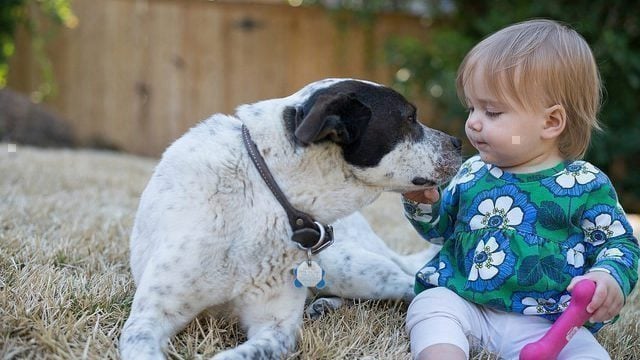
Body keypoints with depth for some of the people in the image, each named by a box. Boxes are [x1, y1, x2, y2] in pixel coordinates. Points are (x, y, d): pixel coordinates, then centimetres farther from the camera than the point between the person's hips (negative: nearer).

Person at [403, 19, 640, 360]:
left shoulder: (584, 185, -3)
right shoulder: (471, 173, 12)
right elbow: (442, 228, 26)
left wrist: (610, 279, -18)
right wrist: (423, 202, 4)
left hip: (543, 322, -3)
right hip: (460, 302, 4)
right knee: (430, 305, -25)